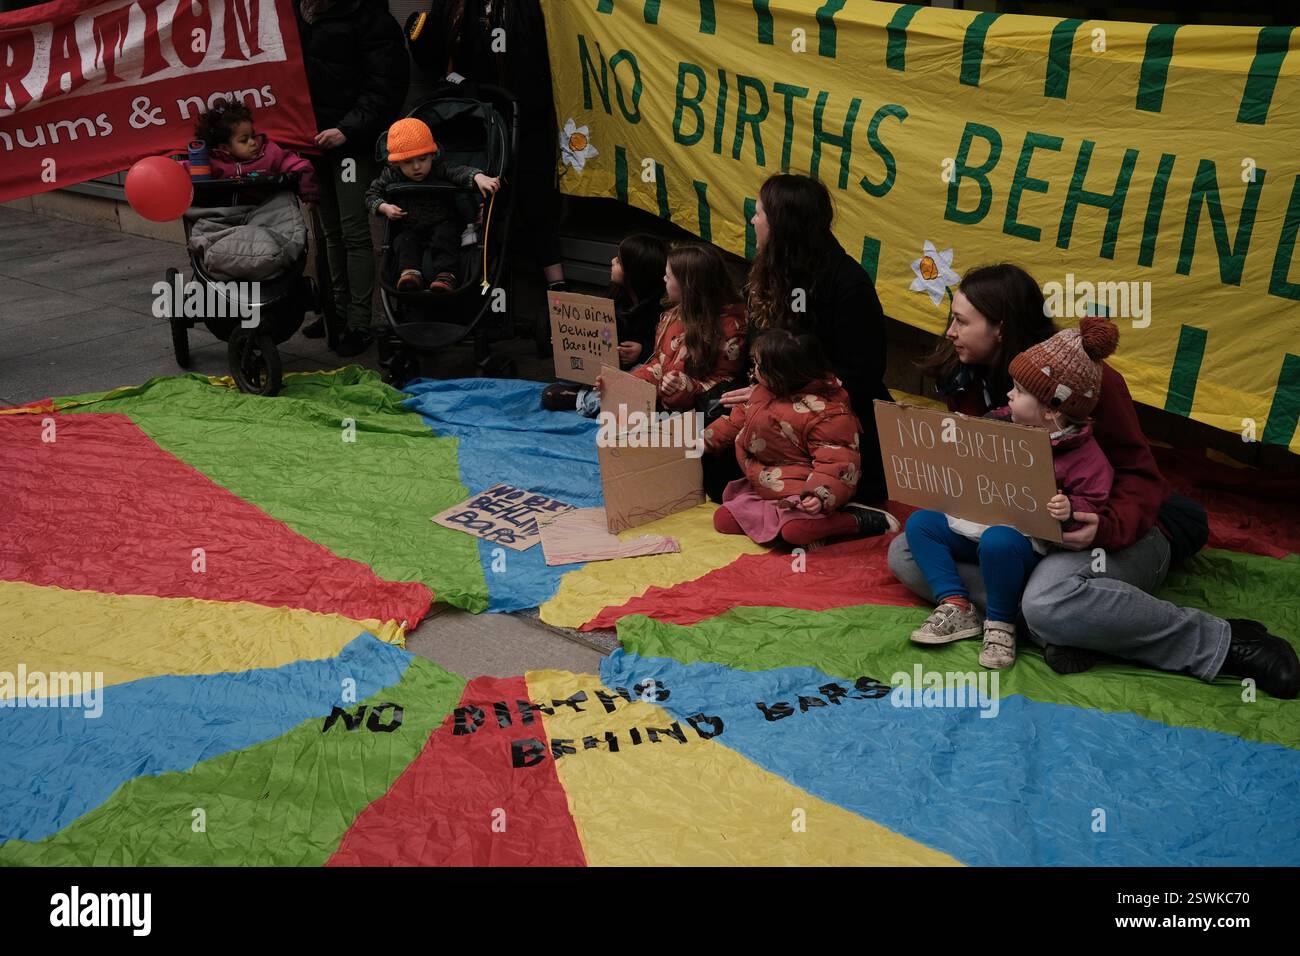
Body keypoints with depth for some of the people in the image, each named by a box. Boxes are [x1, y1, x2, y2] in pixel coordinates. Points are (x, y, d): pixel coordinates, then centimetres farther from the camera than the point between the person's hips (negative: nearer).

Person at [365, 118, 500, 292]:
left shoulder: (440, 169, -13)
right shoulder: (391, 175, -5)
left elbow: (461, 172, -29)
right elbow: (372, 194, 4)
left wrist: (479, 177, -50)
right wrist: (384, 208, -17)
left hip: (443, 223, -2)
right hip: (411, 228, 3)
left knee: (445, 236, -30)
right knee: (403, 241, -24)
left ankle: (445, 275, -39)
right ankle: (410, 272, -39)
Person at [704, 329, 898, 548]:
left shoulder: (827, 413, -23)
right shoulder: (763, 391, 4)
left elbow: (837, 463, -27)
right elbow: (739, 419, 21)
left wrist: (821, 496, -42)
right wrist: (704, 439, 21)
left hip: (802, 494, -10)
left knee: (795, 530, -37)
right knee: (722, 519, -3)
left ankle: (861, 520, -13)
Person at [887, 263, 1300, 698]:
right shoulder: (969, 381, 2)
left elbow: (1139, 474, -12)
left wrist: (1108, 527, -34)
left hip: (1114, 536, -7)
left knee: (1048, 603, -41)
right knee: (906, 552, -13)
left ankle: (1219, 641, -22)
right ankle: (1057, 627, -25)